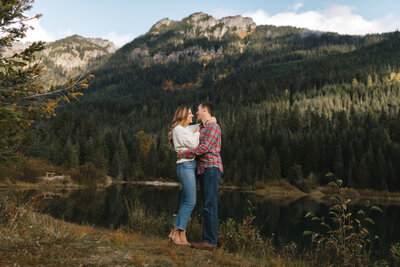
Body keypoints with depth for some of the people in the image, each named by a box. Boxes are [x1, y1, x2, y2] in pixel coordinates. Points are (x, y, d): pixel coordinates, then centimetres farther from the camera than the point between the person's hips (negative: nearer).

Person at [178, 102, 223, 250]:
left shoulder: (213, 127, -8)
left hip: (212, 168, -9)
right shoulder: (201, 128, 21)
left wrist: (185, 154, -11)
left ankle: (211, 241, -9)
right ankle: (207, 238, 11)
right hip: (204, 170, 9)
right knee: (207, 205, 8)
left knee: (210, 205, -10)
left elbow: (205, 147, -18)